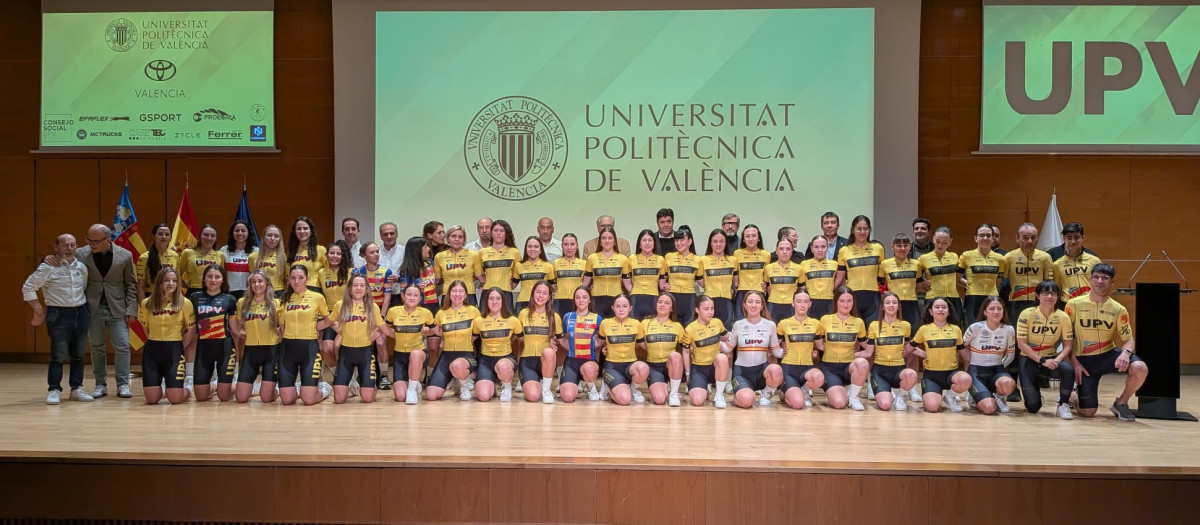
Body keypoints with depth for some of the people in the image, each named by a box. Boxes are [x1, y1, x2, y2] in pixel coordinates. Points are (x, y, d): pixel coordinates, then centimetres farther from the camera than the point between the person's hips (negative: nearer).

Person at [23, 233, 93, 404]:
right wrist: (39, 310, -5)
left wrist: (85, 307, 11)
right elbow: (27, 287, -5)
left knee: (78, 354, 8)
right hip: (59, 315, -5)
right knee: (59, 355, -4)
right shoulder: (49, 267, -7)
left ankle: (76, 389, 16)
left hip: (80, 313, 5)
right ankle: (54, 390, 5)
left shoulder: (82, 267, 9)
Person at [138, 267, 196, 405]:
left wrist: (178, 346, 0)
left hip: (174, 350, -2)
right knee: (151, 399, -1)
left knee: (175, 398, -8)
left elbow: (191, 329, 2)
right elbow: (145, 328, 15)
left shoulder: (185, 303, -4)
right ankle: (160, 389, 35)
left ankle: (187, 391, 27)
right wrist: (155, 343, 9)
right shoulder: (146, 303, 2)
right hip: (152, 350, 2)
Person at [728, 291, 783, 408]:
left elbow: (776, 351, 8)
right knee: (746, 401, -33)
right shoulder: (738, 325, 3)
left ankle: (766, 393, -2)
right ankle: (738, 395, 7)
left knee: (776, 370, -37)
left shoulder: (770, 325, 3)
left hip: (761, 370, 1)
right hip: (741, 372, -1)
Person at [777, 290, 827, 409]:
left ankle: (804, 390, -1)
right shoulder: (784, 323, 2)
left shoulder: (816, 323, 7)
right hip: (788, 368, -2)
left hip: (807, 368, 2)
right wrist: (781, 352, 1)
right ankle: (786, 394, 11)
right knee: (797, 403, -28)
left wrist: (814, 352, 6)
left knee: (819, 378, -38)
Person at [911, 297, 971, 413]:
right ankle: (927, 395, 12)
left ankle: (951, 397, -1)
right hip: (931, 374, -2)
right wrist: (924, 354, 1)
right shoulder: (924, 329, 0)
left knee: (965, 380, -35)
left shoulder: (956, 329, 5)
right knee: (932, 407, -27)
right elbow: (911, 348, 14)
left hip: (951, 372, 2)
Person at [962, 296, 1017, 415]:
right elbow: (962, 347, 3)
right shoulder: (975, 328, -11)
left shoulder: (1009, 330, -3)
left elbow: (1010, 354, 12)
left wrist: (1001, 366, 1)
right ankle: (976, 398, 11)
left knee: (1007, 384, -37)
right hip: (977, 371, -2)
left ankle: (999, 397, 0)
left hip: (997, 370, 3)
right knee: (989, 408, -26)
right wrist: (971, 367, 2)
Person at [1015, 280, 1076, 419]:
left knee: (1069, 370, -34)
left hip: (1051, 358, 2)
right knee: (1032, 407, -13)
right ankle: (1033, 393, 26)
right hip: (1029, 359, -2)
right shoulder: (1027, 314, -14)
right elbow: (1021, 343, -14)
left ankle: (1063, 405, -10)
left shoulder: (1063, 317, -6)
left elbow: (1068, 345, -3)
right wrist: (1042, 360, -21)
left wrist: (1057, 360, -22)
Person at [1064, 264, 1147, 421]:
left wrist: (1126, 352, -23)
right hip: (1084, 360, -2)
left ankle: (1121, 403, -1)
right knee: (1087, 412, -9)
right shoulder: (1074, 304, -6)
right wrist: (1074, 362, -9)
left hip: (1109, 354, 2)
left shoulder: (1118, 310, -2)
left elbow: (1128, 340, 0)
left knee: (1140, 368, -30)